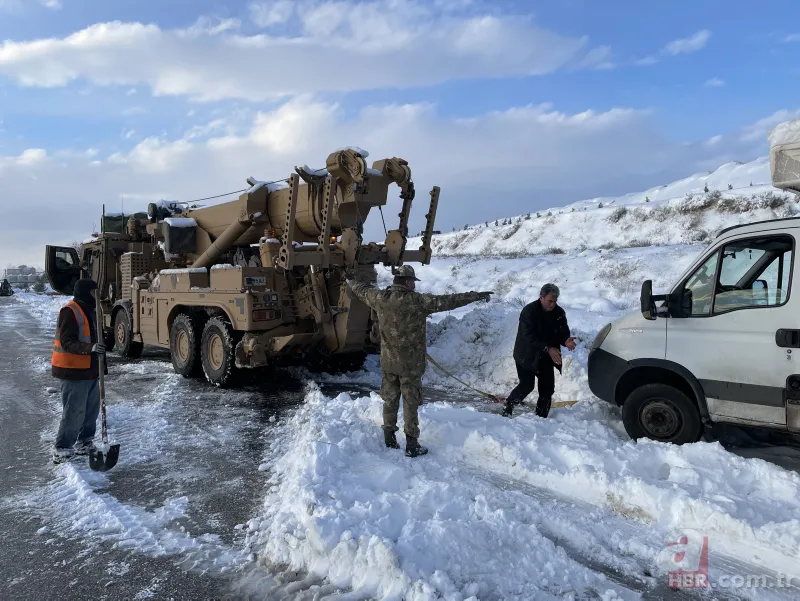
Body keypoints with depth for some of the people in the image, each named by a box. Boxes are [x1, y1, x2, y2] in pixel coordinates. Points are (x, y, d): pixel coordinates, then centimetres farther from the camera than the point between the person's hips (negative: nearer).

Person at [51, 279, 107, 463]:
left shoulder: (90, 310, 14)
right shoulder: (70, 311, -16)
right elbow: (67, 343, -22)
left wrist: (102, 364, 24)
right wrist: (91, 348, -37)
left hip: (91, 370, 9)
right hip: (74, 372, -9)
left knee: (92, 410, 15)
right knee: (74, 412, -5)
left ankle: (84, 443, 29)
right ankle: (61, 450, 7)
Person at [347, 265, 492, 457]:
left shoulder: (380, 298, -3)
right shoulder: (417, 301, -19)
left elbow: (362, 290, 17)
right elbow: (447, 301, -17)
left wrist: (350, 281, 39)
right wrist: (476, 296, -10)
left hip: (388, 362, 5)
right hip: (410, 364, -5)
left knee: (390, 400, 16)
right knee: (411, 403, 5)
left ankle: (389, 438, 27)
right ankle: (412, 445, 12)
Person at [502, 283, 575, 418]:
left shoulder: (559, 313, -1)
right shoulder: (529, 311, -20)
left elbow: (563, 333, 3)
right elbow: (530, 337, -26)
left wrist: (566, 341, -22)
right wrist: (548, 348, -36)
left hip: (546, 357, 6)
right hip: (527, 356, -6)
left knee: (548, 388, 2)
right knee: (527, 385, -11)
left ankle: (541, 417, 15)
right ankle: (508, 407, 12)